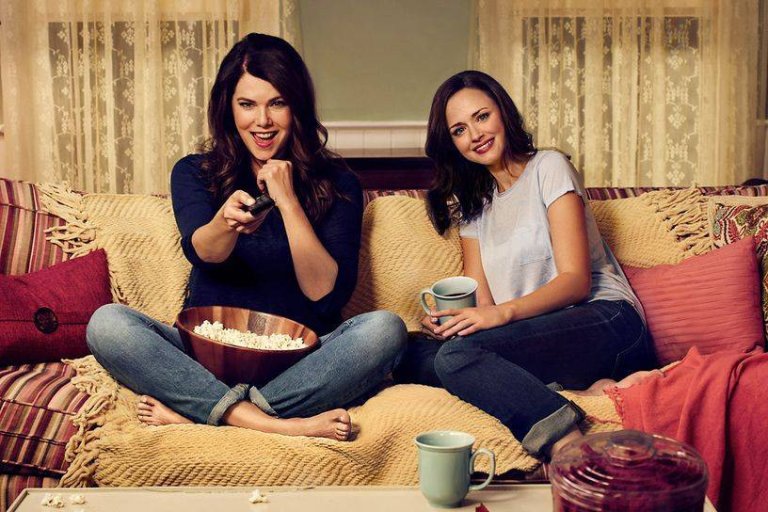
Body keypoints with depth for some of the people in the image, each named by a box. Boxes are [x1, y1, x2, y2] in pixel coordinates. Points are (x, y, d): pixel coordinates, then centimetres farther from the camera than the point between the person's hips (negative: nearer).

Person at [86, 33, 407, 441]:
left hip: (299, 365, 0)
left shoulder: (336, 184, 5)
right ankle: (275, 423, -35)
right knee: (107, 323, -24)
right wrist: (226, 221, -36)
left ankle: (195, 412, -29)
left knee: (385, 328, -29)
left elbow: (328, 295, -5)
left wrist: (287, 201, -11)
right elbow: (201, 251, -13)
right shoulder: (193, 173, 8)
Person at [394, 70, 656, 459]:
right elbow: (481, 300, 10)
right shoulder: (471, 203, 20)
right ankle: (574, 390, -28)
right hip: (540, 335, 6)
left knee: (459, 353, -30)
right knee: (414, 357, -20)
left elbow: (576, 280, -9)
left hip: (606, 320, -6)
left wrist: (504, 312, -25)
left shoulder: (548, 168, 2)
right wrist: (449, 320, -14)